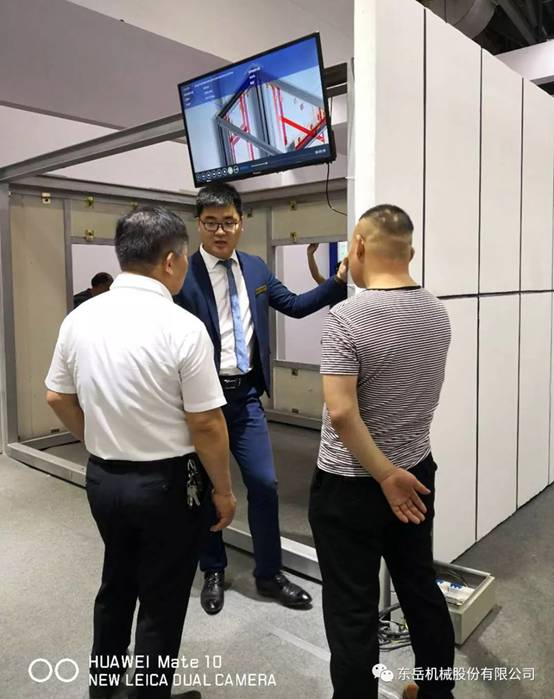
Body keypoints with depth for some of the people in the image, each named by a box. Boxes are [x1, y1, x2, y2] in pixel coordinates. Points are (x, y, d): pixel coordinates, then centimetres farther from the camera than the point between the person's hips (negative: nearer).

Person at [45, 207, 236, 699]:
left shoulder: (80, 318, -3)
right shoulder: (183, 327, -21)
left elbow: (58, 399, 7)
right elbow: (206, 423, -18)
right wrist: (223, 489, -5)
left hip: (102, 477, 7)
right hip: (168, 483, -6)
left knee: (116, 583, 28)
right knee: (162, 603, 14)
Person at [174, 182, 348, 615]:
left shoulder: (256, 269, 6)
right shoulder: (183, 275, -12)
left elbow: (295, 306, 13)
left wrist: (343, 280, 4)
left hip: (246, 395, 4)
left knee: (264, 483, 6)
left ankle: (269, 573, 26)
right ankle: (214, 572, 33)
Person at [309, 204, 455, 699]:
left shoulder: (346, 318, -21)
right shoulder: (438, 313, 0)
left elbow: (342, 413, -26)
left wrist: (386, 476, -18)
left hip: (350, 485, -6)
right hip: (418, 473, 7)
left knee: (352, 611, 8)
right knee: (422, 590, 22)